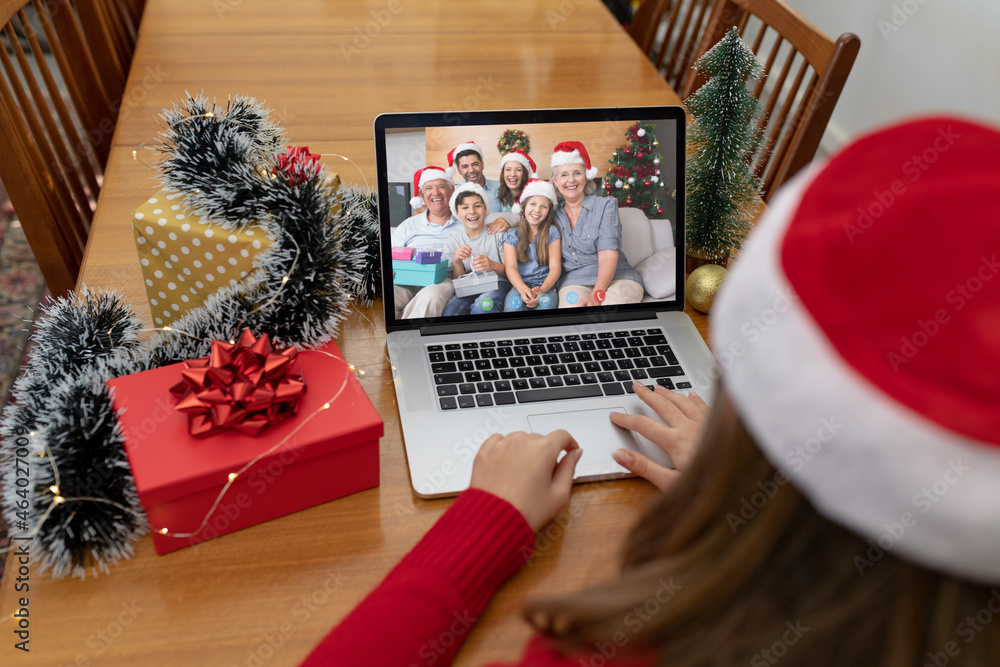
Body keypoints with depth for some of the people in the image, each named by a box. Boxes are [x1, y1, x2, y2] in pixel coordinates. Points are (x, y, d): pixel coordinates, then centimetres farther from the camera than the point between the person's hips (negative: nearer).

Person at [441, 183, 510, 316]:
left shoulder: (498, 234, 4)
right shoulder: (452, 243, 10)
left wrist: (494, 266, -21)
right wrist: (456, 263, -14)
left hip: (496, 284, -2)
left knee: (482, 304, -39)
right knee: (449, 312, -31)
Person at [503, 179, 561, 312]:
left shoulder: (552, 232, 9)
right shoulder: (511, 235, 9)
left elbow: (555, 267, 1)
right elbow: (511, 267, -3)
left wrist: (542, 290, -19)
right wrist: (523, 289, -25)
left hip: (545, 286, 0)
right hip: (519, 286, 0)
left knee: (547, 301, -35)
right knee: (513, 302, -35)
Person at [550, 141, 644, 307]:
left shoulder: (605, 205, 4)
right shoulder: (554, 215, 15)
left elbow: (608, 257, -8)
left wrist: (596, 295, -24)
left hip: (618, 277, -1)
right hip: (574, 282, 1)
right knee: (571, 303, -36)